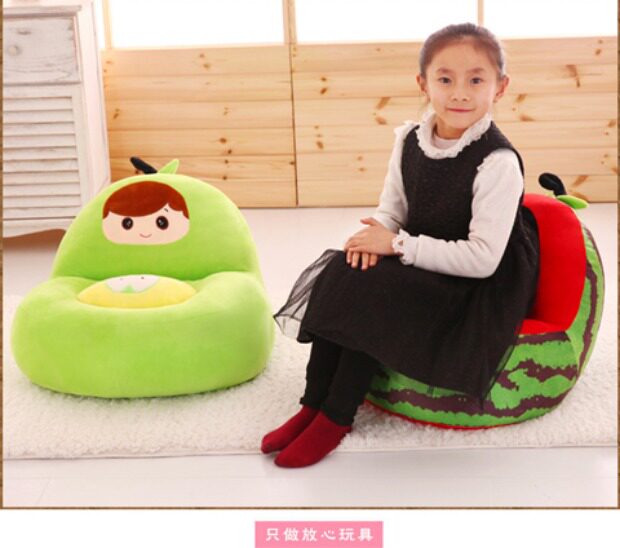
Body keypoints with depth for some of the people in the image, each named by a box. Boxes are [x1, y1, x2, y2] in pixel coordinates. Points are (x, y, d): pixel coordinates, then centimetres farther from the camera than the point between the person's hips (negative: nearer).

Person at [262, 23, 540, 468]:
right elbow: (393, 209, 9)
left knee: (371, 293, -26)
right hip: (417, 263, 7)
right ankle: (313, 404, -9)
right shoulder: (410, 140, -1)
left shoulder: (498, 163, -22)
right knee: (341, 274, -17)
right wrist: (377, 237, -16)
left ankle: (336, 417, -10)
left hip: (477, 286, -6)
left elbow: (483, 259, -24)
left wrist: (399, 245, -23)